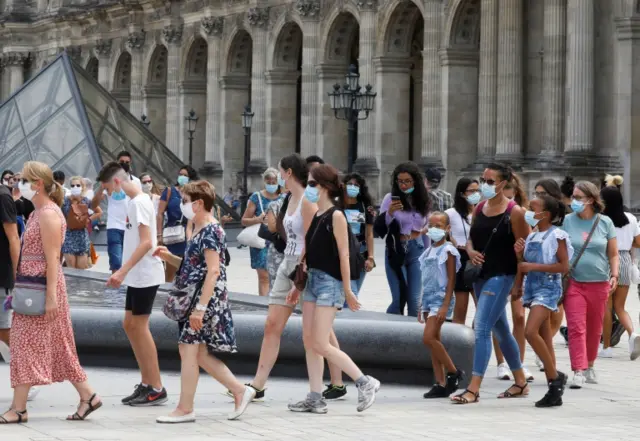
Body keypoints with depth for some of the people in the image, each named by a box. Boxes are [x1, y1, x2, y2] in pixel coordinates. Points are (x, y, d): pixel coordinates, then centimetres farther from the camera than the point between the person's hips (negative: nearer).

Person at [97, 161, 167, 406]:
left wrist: (123, 271, -26)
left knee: (139, 327, -6)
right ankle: (146, 384, 17)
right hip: (137, 275, 10)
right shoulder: (134, 201, 13)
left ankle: (156, 389, -2)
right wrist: (123, 272, 17)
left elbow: (146, 242, -23)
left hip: (145, 275, -10)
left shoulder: (139, 202, -16)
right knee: (130, 325, 12)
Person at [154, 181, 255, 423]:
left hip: (206, 298, -10)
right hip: (194, 298, 10)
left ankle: (185, 409, 0)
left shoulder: (210, 231, -15)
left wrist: (200, 307, -25)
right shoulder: (199, 230, 15)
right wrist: (170, 257, 7)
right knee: (200, 353, 11)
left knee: (189, 349, -6)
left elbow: (213, 270, -22)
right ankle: (240, 391, 17)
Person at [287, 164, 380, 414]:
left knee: (320, 344, -10)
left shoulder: (336, 216, -12)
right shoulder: (315, 217, 11)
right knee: (309, 342, 6)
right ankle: (315, 399, 10)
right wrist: (297, 287, 15)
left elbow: (343, 255, -14)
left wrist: (347, 290, -15)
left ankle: (366, 383, -2)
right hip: (312, 280, 9)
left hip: (330, 283, -9)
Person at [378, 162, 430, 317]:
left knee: (415, 300, -1)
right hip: (396, 250, -3)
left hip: (416, 250, 3)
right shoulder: (391, 198, -3)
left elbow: (428, 223, 22)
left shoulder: (422, 201, 7)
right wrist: (390, 213, -23)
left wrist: (422, 231, 2)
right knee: (399, 299, -7)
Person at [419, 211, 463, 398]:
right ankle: (441, 384, 6)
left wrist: (445, 305, -19)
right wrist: (422, 306, 19)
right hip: (428, 299, 8)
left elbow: (451, 280, -12)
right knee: (433, 341, 5)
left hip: (441, 298, -8)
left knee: (429, 338, -18)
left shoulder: (447, 251, -8)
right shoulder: (428, 252, 15)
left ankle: (453, 372, -5)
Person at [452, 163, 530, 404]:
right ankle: (521, 383, 28)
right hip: (481, 274, 7)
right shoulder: (479, 208, 9)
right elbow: (471, 237, 17)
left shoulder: (514, 212, -10)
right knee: (501, 330, 15)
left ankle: (474, 389, -13)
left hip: (501, 276, -7)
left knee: (482, 328, -13)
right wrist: (470, 251, -3)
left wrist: (520, 282, -12)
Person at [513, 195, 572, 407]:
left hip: (548, 288, -8)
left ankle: (555, 376, -10)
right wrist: (519, 254, -1)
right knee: (544, 338, 6)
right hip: (533, 287, 8)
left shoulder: (556, 235, -8)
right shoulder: (531, 237, 14)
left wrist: (534, 266, -17)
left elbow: (563, 266, -13)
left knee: (531, 332, -22)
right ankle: (554, 390, 8)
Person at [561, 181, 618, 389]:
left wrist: (615, 275, -5)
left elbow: (613, 254, 7)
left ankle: (589, 366, 29)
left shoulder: (605, 223, 3)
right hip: (573, 283, -1)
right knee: (576, 327, -11)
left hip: (599, 283, 1)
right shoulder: (567, 221, 1)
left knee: (595, 329, 11)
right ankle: (579, 372, -13)